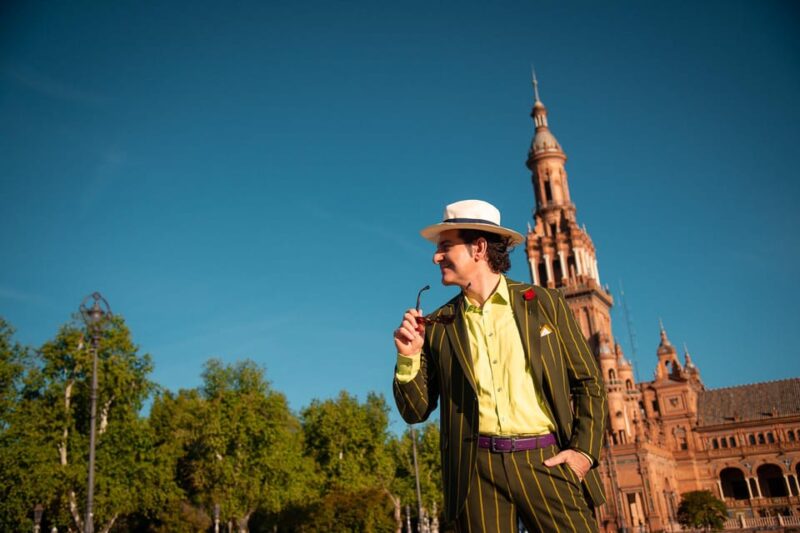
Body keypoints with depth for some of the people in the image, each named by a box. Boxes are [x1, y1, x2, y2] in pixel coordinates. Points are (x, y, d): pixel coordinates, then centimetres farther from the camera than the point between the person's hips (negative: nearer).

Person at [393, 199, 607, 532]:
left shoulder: (544, 303, 6)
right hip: (477, 468, 1)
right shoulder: (438, 326, 8)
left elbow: (588, 382, 9)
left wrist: (584, 450, -4)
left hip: (546, 459, -1)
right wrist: (408, 357, -6)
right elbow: (415, 412, 9)